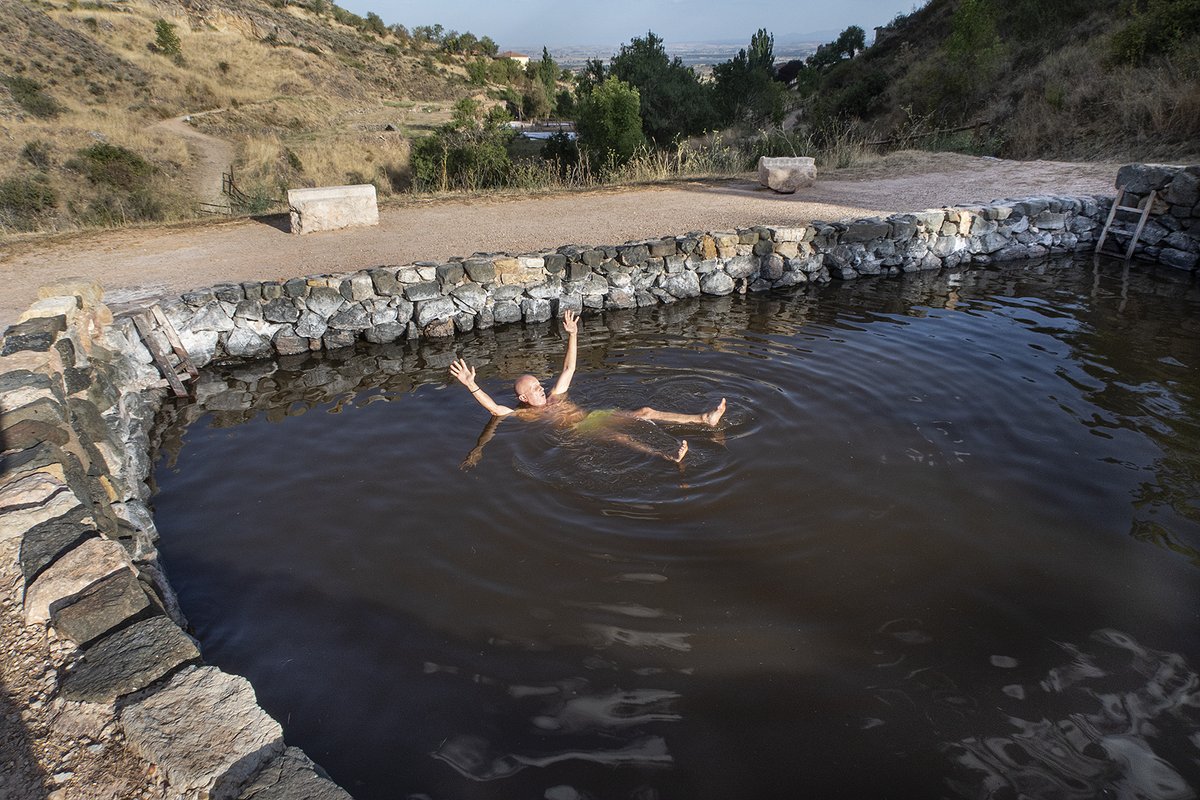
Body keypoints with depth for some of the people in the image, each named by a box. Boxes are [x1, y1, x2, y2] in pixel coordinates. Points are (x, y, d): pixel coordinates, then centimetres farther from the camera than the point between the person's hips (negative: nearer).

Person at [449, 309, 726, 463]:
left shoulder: (553, 398, 23)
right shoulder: (522, 414, 4)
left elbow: (569, 368, 26)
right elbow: (494, 408, -10)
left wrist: (572, 334, 21)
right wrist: (471, 385, -20)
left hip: (595, 416, 8)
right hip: (580, 429, -8)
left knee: (645, 412, -3)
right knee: (617, 435, -36)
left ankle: (704, 419, -6)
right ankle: (666, 455, -59)